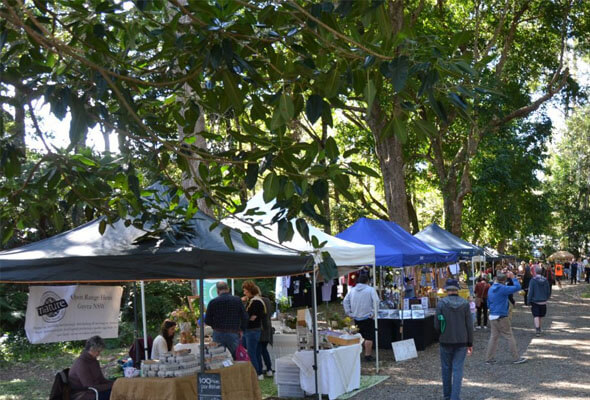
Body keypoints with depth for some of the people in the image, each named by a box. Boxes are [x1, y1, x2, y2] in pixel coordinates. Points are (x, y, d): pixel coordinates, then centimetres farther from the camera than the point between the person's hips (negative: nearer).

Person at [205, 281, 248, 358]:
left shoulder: (213, 302, -5)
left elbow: (207, 321, -1)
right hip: (234, 334, 0)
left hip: (218, 334, 0)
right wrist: (242, 330, 12)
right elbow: (245, 318, -2)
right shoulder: (237, 300, -3)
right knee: (236, 357, 7)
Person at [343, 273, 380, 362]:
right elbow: (376, 301, -16)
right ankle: (367, 355, -4)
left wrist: (349, 313, 8)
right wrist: (373, 313, -10)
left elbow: (345, 301, 7)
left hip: (356, 318, 5)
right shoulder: (371, 290, -5)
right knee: (369, 337, 0)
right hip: (367, 317, -5)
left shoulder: (352, 290, 9)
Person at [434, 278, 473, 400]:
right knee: (458, 369, 3)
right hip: (461, 341, 1)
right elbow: (469, 325, -3)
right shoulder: (465, 303, -5)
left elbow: (437, 325, -8)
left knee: (446, 368, 15)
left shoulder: (441, 303, -9)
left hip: (446, 341, 0)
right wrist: (470, 343, 5)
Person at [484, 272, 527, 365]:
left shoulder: (490, 289, 10)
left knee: (493, 337, 11)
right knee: (509, 337, 1)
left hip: (492, 316, 8)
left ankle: (489, 358, 11)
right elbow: (517, 287, -16)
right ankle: (516, 358, 6)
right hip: (501, 317, -8)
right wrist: (513, 278, -5)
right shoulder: (502, 289, -14)